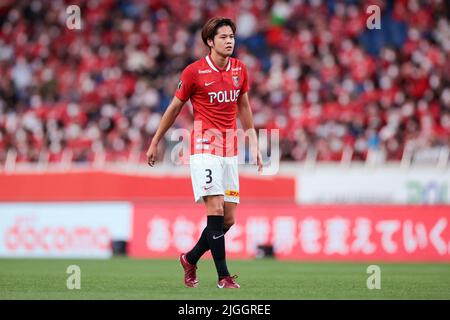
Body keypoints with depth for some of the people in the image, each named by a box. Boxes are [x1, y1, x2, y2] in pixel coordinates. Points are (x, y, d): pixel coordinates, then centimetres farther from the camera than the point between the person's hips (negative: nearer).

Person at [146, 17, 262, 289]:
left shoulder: (240, 69, 8)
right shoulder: (194, 72, -7)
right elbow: (175, 107, 4)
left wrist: (254, 143, 17)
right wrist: (155, 142, 9)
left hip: (230, 148, 6)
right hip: (205, 146, -5)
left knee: (228, 219, 3)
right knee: (215, 209, -16)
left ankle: (191, 259, 25)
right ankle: (223, 276, -12)